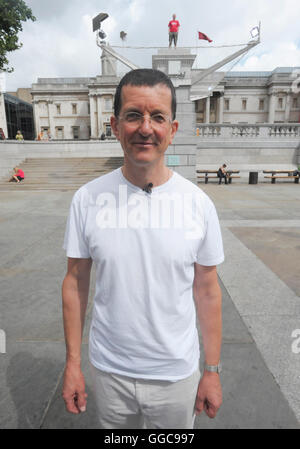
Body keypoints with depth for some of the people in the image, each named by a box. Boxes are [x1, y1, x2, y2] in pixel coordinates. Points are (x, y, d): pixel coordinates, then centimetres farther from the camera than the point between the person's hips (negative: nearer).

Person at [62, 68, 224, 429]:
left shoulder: (198, 204, -12)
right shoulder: (87, 199, -12)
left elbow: (206, 291, -5)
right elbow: (76, 282, -4)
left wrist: (212, 371, 1)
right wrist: (72, 363, 0)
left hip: (177, 373, 0)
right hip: (108, 370, 1)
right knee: (113, 427, 25)